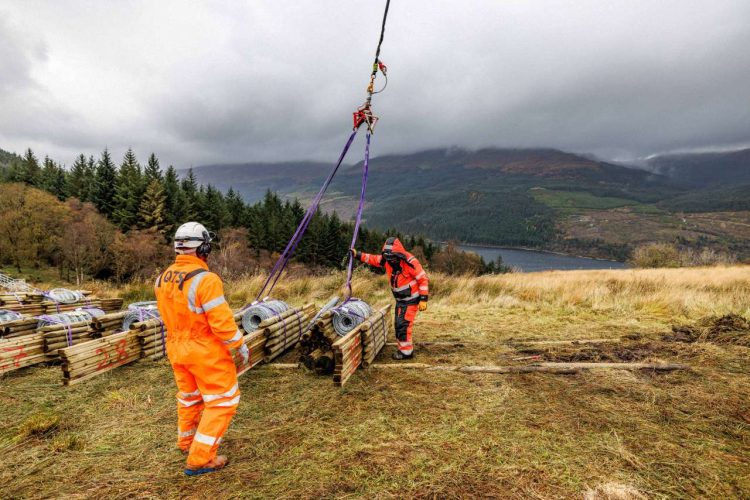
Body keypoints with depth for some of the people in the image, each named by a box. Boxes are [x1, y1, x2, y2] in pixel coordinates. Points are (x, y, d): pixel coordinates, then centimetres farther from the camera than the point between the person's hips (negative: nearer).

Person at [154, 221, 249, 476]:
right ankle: (199, 459, 11)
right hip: (206, 351, -8)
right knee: (222, 400, 8)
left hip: (176, 348, 8)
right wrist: (240, 345, -10)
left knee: (189, 395, 27)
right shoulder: (205, 280, -25)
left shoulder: (163, 279, -2)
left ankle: (186, 442, 48)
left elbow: (168, 314, 10)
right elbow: (222, 321, -24)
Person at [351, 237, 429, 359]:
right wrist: (357, 255, -6)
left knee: (403, 325, -9)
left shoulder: (410, 262, -26)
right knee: (399, 325, 12)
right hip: (399, 299, 7)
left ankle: (406, 352, 3)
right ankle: (404, 348, 27)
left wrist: (423, 299, -23)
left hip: (411, 300, -7)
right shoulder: (386, 260, -6)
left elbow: (423, 279, -21)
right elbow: (372, 258, 7)